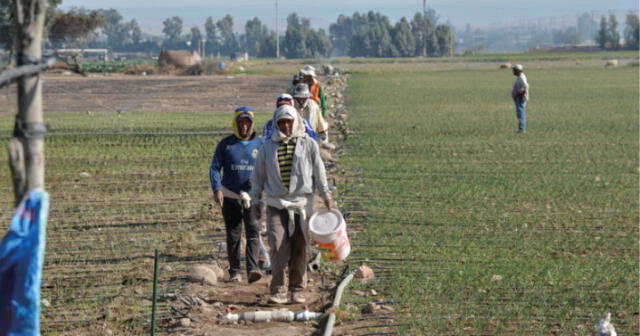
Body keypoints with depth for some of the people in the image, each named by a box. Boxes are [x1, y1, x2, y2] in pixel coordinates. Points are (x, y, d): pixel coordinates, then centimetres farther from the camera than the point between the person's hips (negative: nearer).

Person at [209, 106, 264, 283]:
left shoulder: (260, 144, 6)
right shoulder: (226, 144, 3)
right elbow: (214, 168, 1)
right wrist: (217, 189, -14)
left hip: (252, 196, 0)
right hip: (230, 195, 0)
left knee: (253, 231, -15)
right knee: (233, 235, 4)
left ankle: (252, 268, -24)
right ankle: (234, 271, 13)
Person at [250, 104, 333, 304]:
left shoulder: (308, 145, 5)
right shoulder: (268, 147, 8)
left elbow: (319, 171, 8)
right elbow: (259, 175, 15)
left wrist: (326, 196, 5)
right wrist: (255, 199, 13)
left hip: (301, 203, 0)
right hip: (276, 204, 0)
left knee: (300, 250, 3)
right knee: (278, 248, -10)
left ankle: (297, 290, 13)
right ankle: (278, 291, -5)